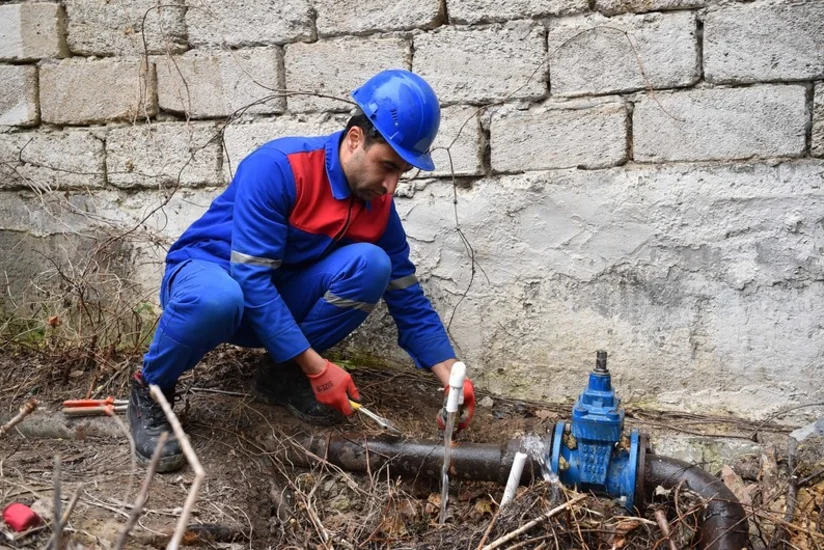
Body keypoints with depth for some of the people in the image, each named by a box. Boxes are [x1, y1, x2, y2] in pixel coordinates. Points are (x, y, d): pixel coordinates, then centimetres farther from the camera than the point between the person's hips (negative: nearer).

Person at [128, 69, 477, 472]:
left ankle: (282, 376, -5)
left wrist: (451, 377, -12)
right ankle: (150, 390, -10)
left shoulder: (378, 205, -6)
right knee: (217, 299, -42)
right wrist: (317, 367, -28)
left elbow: (407, 299, -1)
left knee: (371, 264, -21)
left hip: (278, 301, 5)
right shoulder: (278, 167, -25)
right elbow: (252, 279, -29)